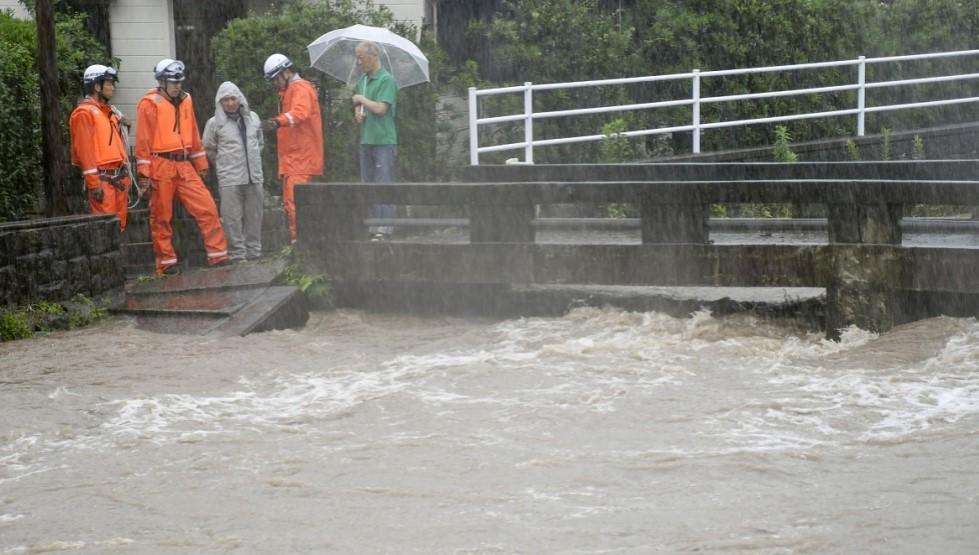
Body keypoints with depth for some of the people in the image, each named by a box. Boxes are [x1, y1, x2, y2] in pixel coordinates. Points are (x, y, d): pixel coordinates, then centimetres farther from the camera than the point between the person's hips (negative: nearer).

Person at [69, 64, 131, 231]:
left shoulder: (110, 111, 18)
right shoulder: (84, 112, -9)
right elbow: (85, 150, -15)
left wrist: (125, 176, 18)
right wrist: (94, 183, -19)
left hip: (118, 177, 9)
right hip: (101, 179, -9)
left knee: (119, 225, 9)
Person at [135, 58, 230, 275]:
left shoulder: (185, 101, 14)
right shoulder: (150, 103, -6)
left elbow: (194, 135, 21)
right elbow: (143, 140, -8)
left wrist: (201, 165, 20)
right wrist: (144, 174, -12)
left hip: (184, 166, 6)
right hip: (161, 167, -6)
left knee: (207, 208, -2)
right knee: (162, 217, 2)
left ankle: (217, 255, 2)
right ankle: (166, 262, 9)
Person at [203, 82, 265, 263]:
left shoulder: (253, 118, 10)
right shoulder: (214, 123, -2)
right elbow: (209, 150, 7)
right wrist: (224, 164, 8)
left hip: (254, 176, 4)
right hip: (230, 180, -4)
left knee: (254, 216, 8)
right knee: (232, 217, -7)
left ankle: (254, 252, 16)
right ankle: (237, 253, -2)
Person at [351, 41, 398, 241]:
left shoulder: (386, 80, -10)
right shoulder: (362, 80, 15)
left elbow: (381, 108, -20)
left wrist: (361, 99, -6)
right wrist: (358, 113, 2)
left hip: (383, 140, -9)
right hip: (366, 140, 9)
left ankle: (384, 229, -10)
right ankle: (372, 228, 15)